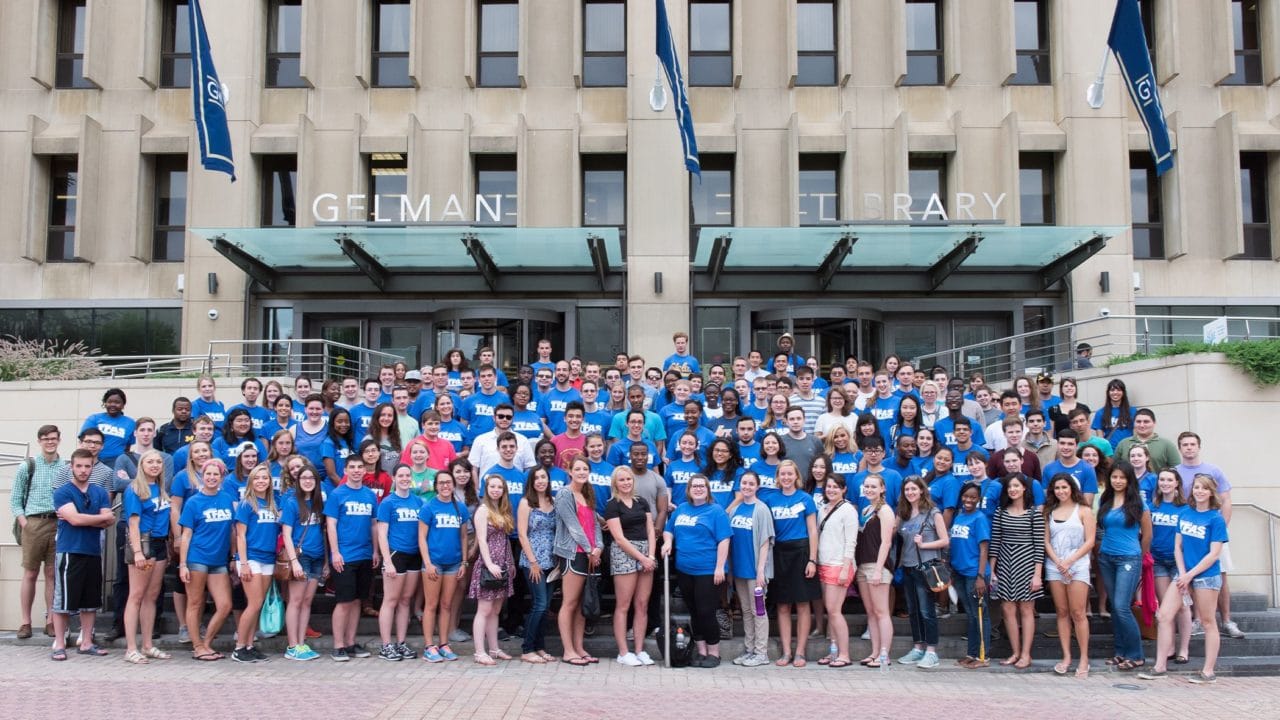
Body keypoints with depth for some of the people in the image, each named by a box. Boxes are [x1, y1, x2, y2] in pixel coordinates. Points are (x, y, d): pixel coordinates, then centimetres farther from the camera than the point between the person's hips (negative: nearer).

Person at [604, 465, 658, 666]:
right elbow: (619, 538, -8)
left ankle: (639, 650, 11)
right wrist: (642, 558, -11)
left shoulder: (642, 502, 14)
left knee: (642, 605, 5)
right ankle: (623, 653, 1)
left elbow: (650, 530, 12)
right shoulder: (613, 505, -2)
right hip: (624, 554, -5)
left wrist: (651, 556, -3)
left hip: (646, 555, 5)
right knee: (624, 606, -3)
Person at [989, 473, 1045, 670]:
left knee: (1026, 610, 2)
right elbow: (994, 542, 7)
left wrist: (1037, 574, -9)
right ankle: (1016, 653, 13)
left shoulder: (1034, 513, -3)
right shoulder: (1000, 512, 6)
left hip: (1026, 563, -3)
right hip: (1005, 564, 3)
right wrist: (991, 571, 4)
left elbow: (1039, 545, -5)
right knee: (1008, 610, 3)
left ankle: (1026, 655, 8)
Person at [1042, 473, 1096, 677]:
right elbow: (1046, 541, 8)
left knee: (1078, 613, -7)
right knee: (1062, 612, 4)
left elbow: (1089, 542, -2)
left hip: (1077, 565, -3)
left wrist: (1069, 561, -11)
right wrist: (1057, 562, -7)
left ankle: (1084, 659, -2)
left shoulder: (1084, 511, 4)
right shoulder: (1049, 512, 12)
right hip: (1054, 566, 3)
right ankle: (1066, 657, 8)